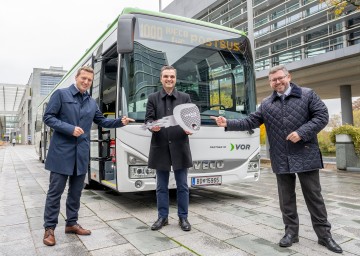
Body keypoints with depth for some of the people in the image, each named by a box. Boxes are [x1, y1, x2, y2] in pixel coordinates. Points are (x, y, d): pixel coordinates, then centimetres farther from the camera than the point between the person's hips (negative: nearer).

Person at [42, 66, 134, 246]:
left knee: (76, 191, 13)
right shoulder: (61, 94, -3)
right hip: (62, 151, -5)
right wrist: (70, 129, -18)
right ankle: (49, 228, 15)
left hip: (82, 153, 5)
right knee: (55, 191, 2)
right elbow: (48, 117, -7)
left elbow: (101, 121, 19)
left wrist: (120, 122, 4)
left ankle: (71, 223, 27)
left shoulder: (92, 102, 12)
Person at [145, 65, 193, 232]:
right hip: (160, 147, 0)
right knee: (161, 186, 9)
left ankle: (183, 217, 20)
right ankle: (162, 217, 22)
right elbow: (148, 119, 2)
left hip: (180, 147, 0)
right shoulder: (153, 98, 9)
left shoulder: (185, 98, 10)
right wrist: (152, 126, -21)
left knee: (182, 185, 6)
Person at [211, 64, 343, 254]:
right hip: (281, 159, 3)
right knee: (286, 197, 10)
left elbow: (322, 116, -4)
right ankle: (291, 231, 24)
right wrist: (228, 124, -5)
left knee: (313, 195, 6)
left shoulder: (307, 94, 1)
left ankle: (324, 234, 20)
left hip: (306, 155, -2)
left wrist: (302, 133, -17)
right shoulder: (266, 104, 10)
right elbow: (250, 122, 7)